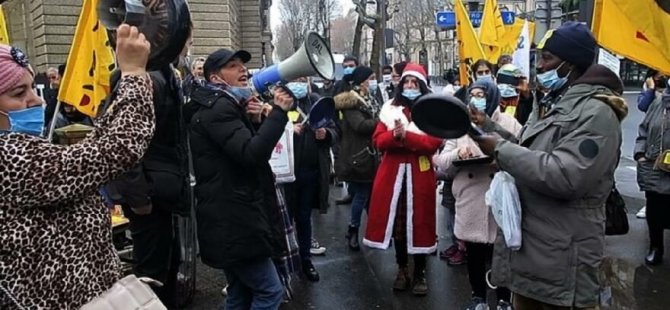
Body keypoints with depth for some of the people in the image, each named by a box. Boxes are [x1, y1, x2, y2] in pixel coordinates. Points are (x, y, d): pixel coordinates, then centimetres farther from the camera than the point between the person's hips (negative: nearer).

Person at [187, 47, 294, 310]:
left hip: (231, 217, 11)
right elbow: (252, 154, -28)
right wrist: (278, 111, -22)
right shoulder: (218, 109, -15)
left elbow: (246, 148, 18)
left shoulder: (225, 106, 19)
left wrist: (255, 121, 1)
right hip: (233, 220, -11)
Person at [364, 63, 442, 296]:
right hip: (393, 172, 2)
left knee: (419, 222, 1)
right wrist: (394, 135, -18)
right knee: (397, 221, 8)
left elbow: (434, 142, -10)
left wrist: (406, 136, -21)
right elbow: (378, 140, 2)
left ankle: (420, 273, 14)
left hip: (420, 174, -2)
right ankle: (402, 270, 22)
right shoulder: (390, 109, 9)